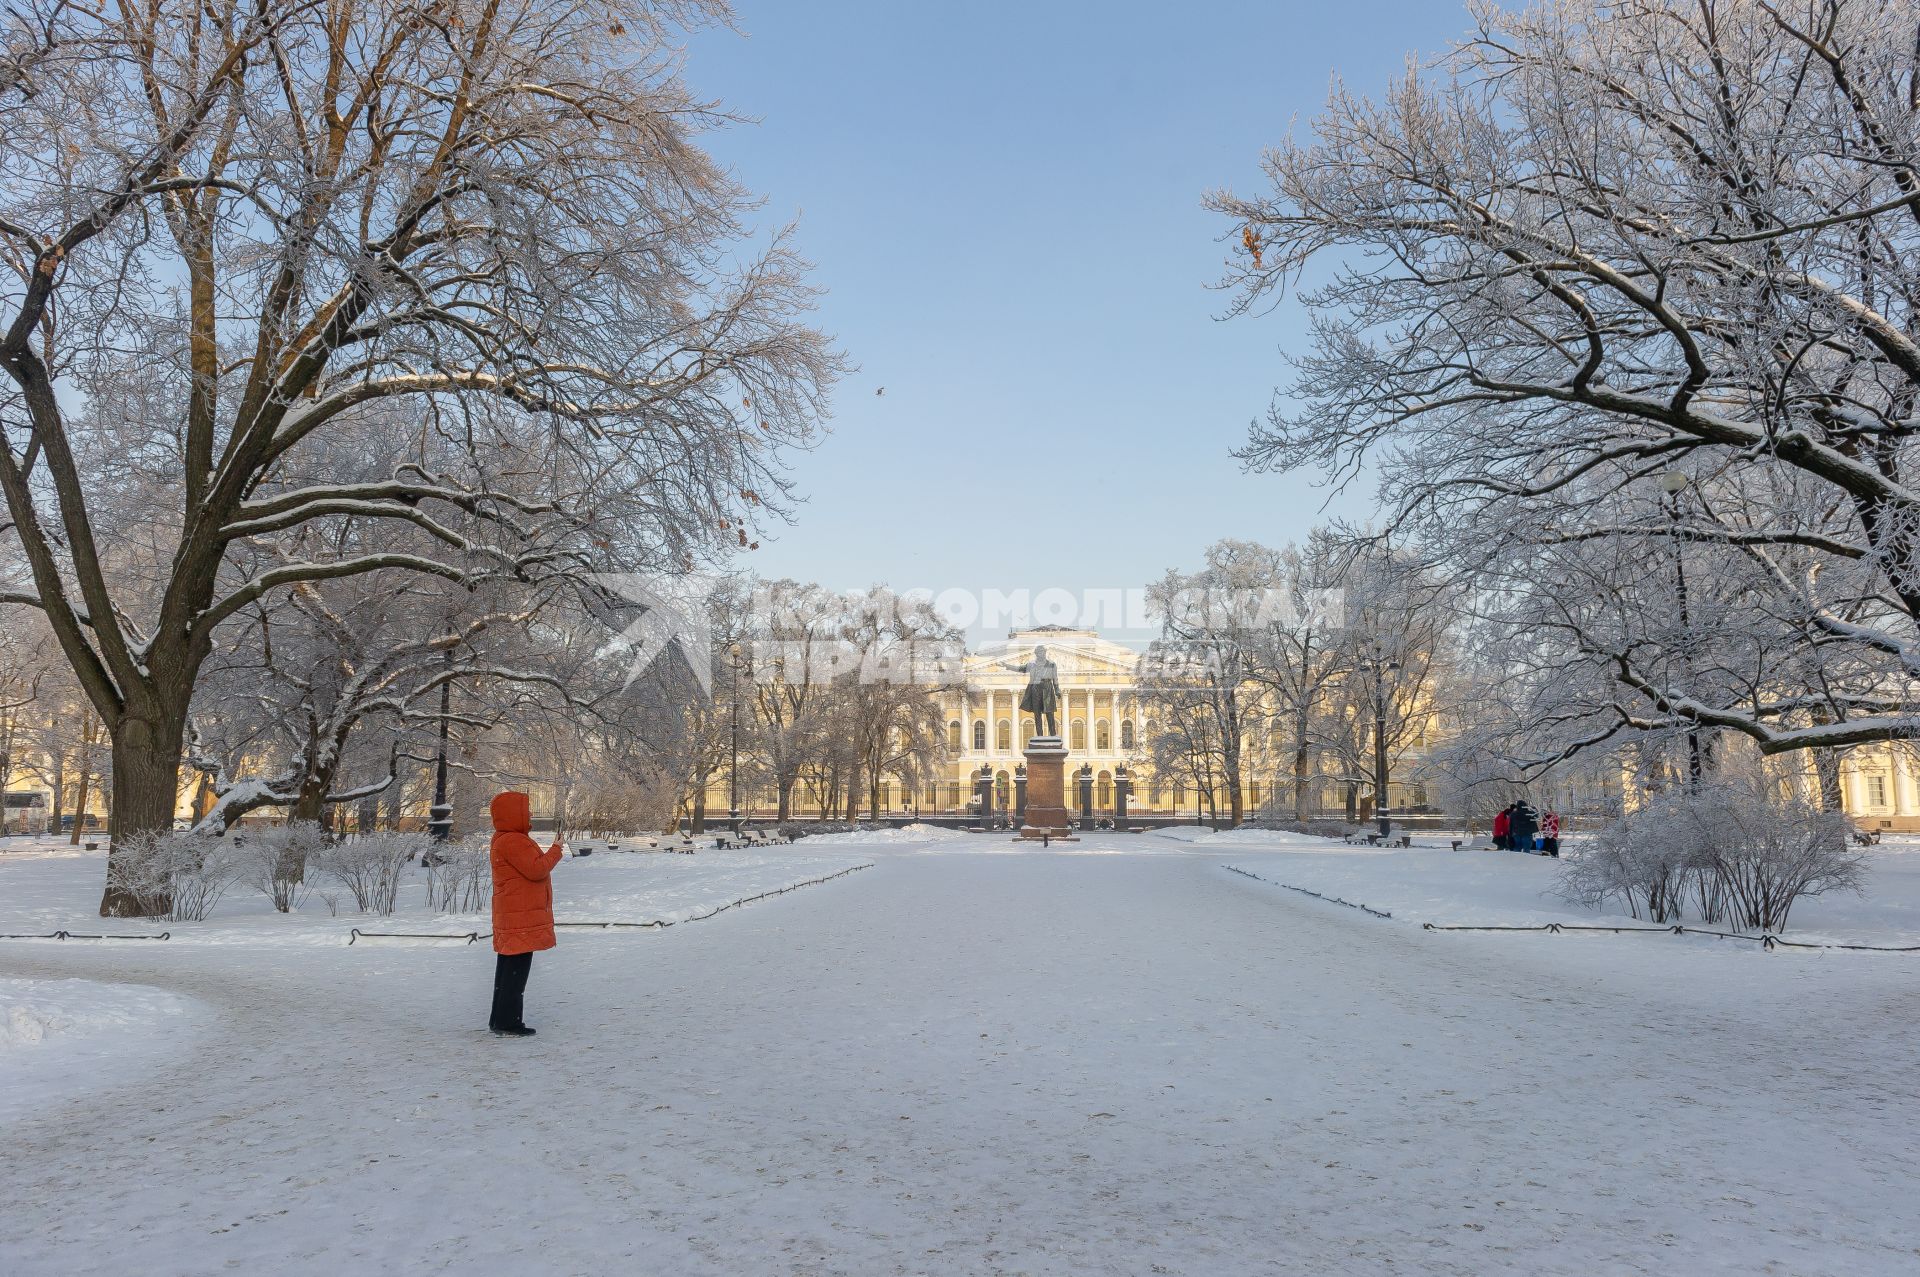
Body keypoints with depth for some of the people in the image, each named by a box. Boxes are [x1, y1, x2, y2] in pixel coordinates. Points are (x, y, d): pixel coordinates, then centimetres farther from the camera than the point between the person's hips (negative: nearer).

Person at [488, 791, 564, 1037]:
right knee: (517, 970, -7)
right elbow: (536, 870, -21)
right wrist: (556, 850, -9)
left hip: (512, 917, 11)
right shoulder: (513, 841, -17)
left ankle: (500, 1019, 20)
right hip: (521, 917, -11)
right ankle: (508, 1024, -5)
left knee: (508, 967, 14)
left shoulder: (504, 840, 18)